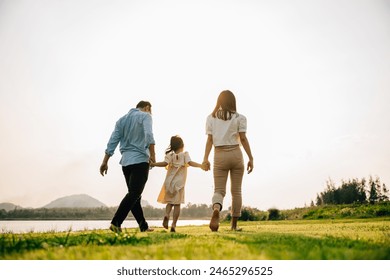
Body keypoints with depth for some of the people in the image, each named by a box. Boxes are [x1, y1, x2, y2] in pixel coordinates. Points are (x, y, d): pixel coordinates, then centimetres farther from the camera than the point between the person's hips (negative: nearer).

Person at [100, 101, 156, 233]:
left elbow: (112, 141, 11)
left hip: (125, 161, 7)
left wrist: (105, 162, 9)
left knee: (134, 194, 10)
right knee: (134, 194, -7)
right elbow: (148, 135, -17)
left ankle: (143, 226, 14)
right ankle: (116, 223, -17)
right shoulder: (145, 116, 2)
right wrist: (152, 155, -18)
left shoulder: (122, 120, 19)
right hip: (140, 160, -7)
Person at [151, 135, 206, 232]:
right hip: (179, 183, -1)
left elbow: (165, 163, -13)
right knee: (177, 204, 3)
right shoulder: (185, 154, 1)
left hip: (169, 182, 2)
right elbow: (190, 162, -15)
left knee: (169, 202, 16)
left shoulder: (170, 155, 2)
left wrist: (152, 164, -7)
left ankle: (167, 214, -12)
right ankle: (173, 225, -2)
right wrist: (200, 165, -14)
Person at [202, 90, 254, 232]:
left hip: (219, 156, 1)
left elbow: (209, 140, 0)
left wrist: (205, 158, -1)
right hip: (236, 154, 0)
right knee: (236, 191, 9)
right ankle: (234, 224, 13)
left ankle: (216, 210, -30)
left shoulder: (211, 118, 7)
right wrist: (250, 158, 0)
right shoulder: (239, 117, 2)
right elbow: (243, 139, -3)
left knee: (219, 190, 3)